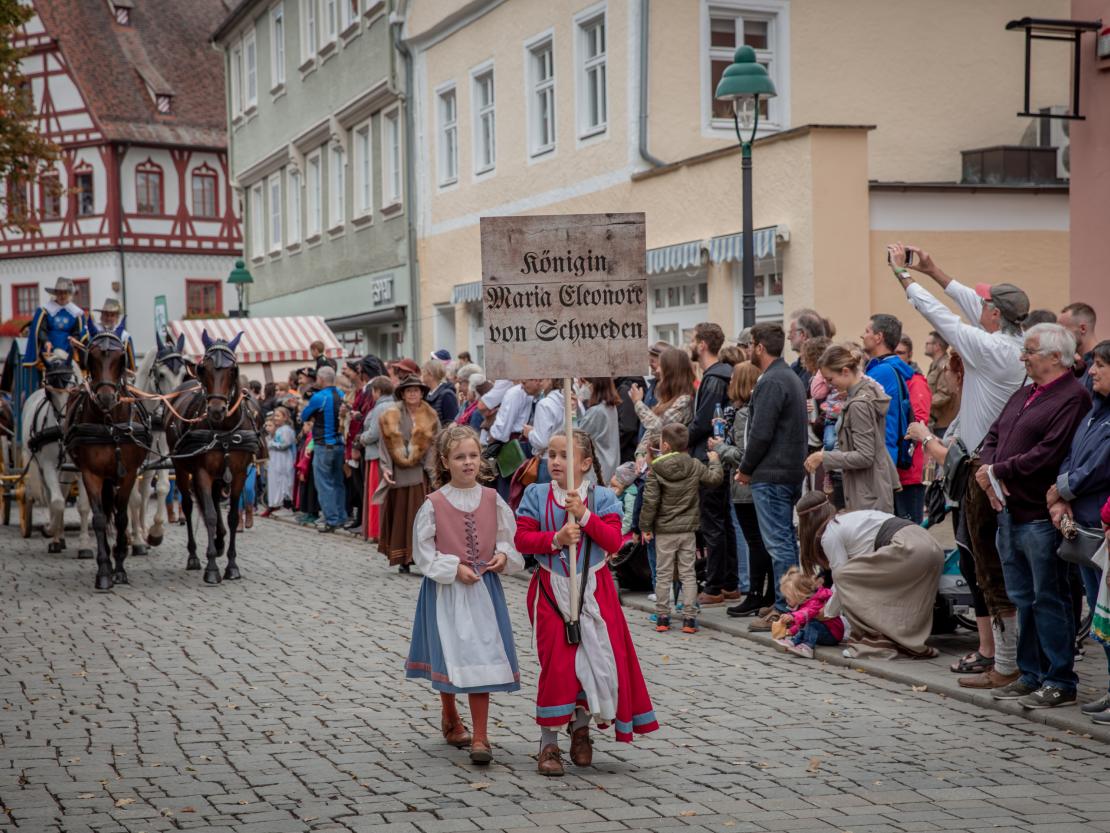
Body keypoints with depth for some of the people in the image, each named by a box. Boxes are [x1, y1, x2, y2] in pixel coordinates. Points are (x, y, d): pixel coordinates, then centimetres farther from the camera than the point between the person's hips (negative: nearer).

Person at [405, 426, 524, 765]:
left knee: (481, 657, -5)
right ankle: (450, 720, 33)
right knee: (450, 656, 7)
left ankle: (480, 736, -1)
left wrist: (504, 556, -8)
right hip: (447, 590, -1)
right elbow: (423, 552, -5)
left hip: (484, 587, 2)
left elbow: (510, 539, 12)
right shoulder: (434, 504, -8)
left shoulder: (492, 500, 1)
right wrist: (455, 568, -13)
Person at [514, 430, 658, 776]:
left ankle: (581, 727, 27)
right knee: (556, 661, -2)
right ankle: (549, 742, 9)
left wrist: (584, 515, -21)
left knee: (598, 657, 2)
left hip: (594, 588, 1)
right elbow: (522, 539, -6)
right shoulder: (536, 495, 0)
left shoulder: (601, 497, -1)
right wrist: (556, 538, -20)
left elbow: (614, 540, -11)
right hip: (552, 589, -1)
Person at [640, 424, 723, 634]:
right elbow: (715, 478, 4)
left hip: (664, 531, -2)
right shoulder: (695, 466, -4)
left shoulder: (655, 470, -11)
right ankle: (689, 618, 3)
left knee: (663, 575, 7)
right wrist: (714, 461, 24)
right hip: (688, 530, 2)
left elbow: (650, 501, -12)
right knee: (688, 574, 6)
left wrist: (645, 526, -3)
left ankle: (662, 617, 9)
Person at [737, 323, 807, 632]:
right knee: (786, 540, 14)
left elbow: (761, 433, -20)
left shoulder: (771, 382, -15)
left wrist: (746, 469, -6)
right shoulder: (791, 378, 17)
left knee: (778, 543, -7)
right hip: (791, 472, 10)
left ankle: (784, 610, -5)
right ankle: (789, 603, 20)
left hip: (771, 475, -10)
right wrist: (750, 467, 17)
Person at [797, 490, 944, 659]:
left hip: (909, 550, -9)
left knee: (845, 577, -3)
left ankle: (876, 643, -4)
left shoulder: (830, 534, 3)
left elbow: (843, 576, 6)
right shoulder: (849, 518, 30)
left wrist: (827, 613, 21)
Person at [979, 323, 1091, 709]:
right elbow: (993, 436, 17)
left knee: (1049, 600, -2)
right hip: (1009, 512, 9)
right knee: (1022, 598, 15)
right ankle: (1031, 676, 25)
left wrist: (998, 471, -14)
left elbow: (1047, 455, -22)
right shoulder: (1023, 395, 17)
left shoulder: (1072, 397, -13)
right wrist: (987, 470, -4)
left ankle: (1060, 682, 6)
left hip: (1041, 517, -9)